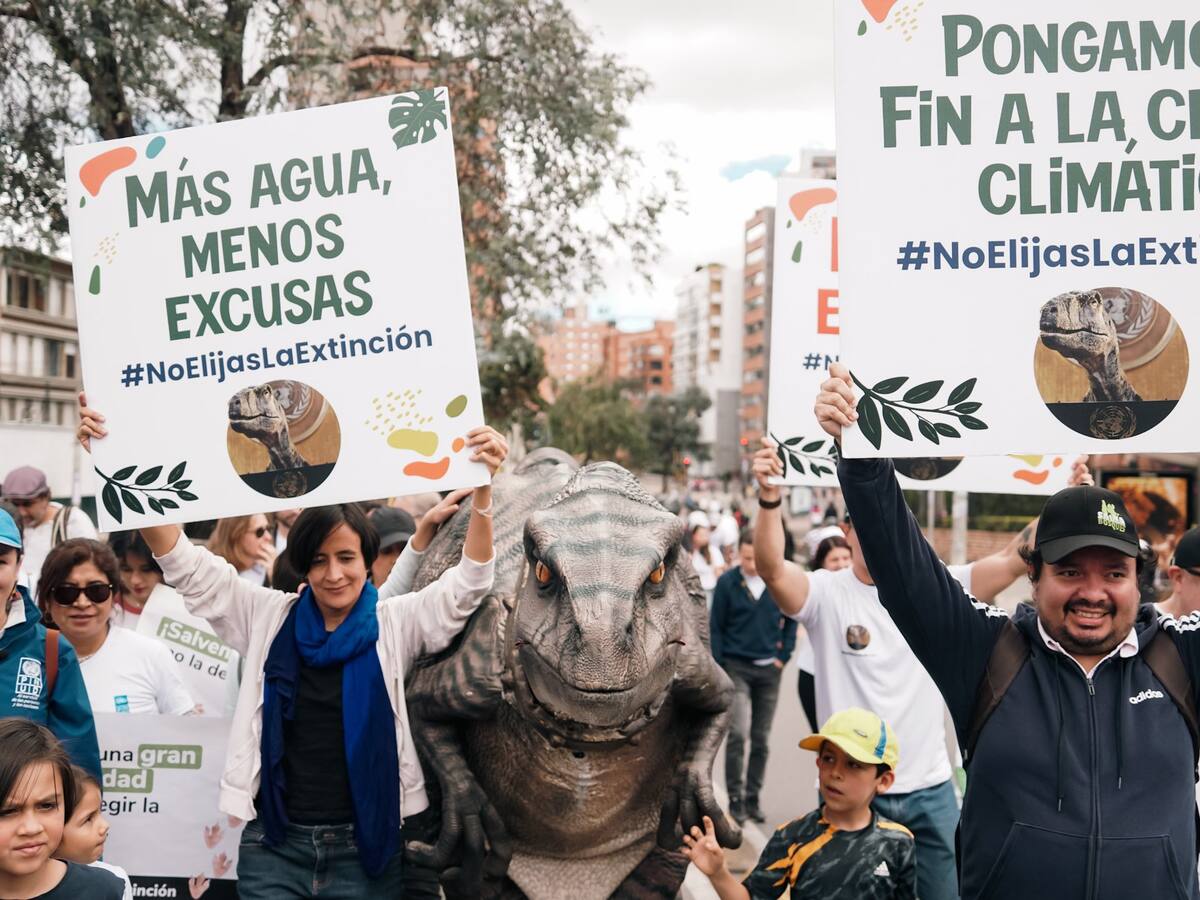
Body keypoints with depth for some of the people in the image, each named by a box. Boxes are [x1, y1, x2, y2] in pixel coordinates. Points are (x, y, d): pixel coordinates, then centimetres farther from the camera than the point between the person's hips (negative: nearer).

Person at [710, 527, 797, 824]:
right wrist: (718, 669, -5)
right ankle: (735, 799, -2)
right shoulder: (727, 583, -8)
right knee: (738, 732, -13)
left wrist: (783, 655, 4)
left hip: (769, 669, 3)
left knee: (761, 739, 9)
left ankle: (752, 798, 20)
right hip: (736, 667, -2)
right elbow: (715, 628, -2)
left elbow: (791, 620, 11)